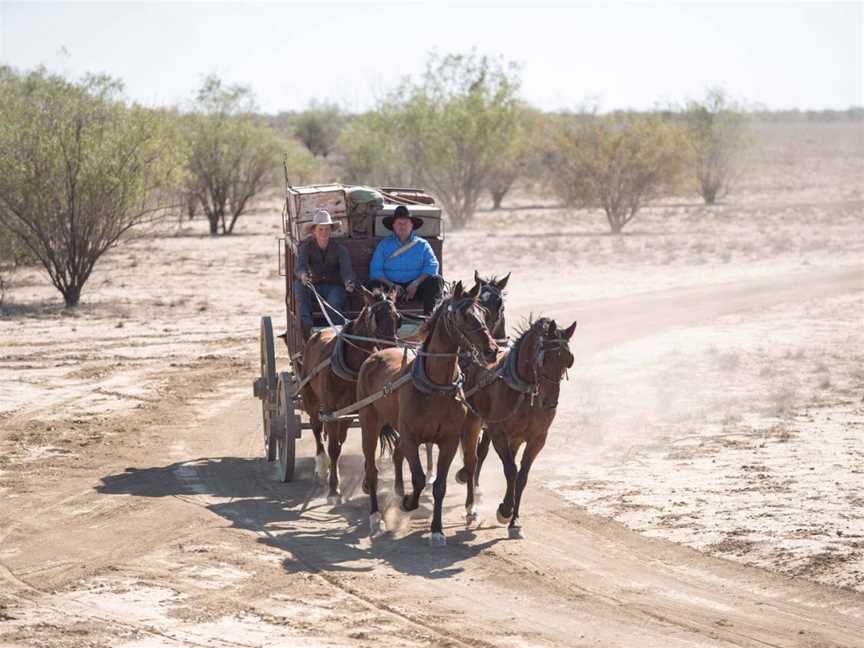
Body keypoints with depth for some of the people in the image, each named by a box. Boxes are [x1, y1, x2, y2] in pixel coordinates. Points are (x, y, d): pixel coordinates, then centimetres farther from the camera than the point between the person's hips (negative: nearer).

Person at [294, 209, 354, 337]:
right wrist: (303, 276, -46)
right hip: (315, 287, 2)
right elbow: (300, 266, -20)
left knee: (333, 305, -36)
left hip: (335, 287, -2)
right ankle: (306, 324, -40)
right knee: (298, 284, -30)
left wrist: (348, 283, -42)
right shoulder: (306, 247, -3)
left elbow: (346, 268, -18)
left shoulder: (339, 249, -4)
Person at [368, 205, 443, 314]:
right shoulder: (384, 245, 11)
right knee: (374, 284, -28)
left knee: (436, 280, -25)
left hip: (415, 287, 0)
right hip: (391, 286, 0)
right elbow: (375, 270, 2)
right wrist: (391, 285, -16)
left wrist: (416, 283, -18)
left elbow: (432, 266, -1)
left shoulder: (422, 244, 12)